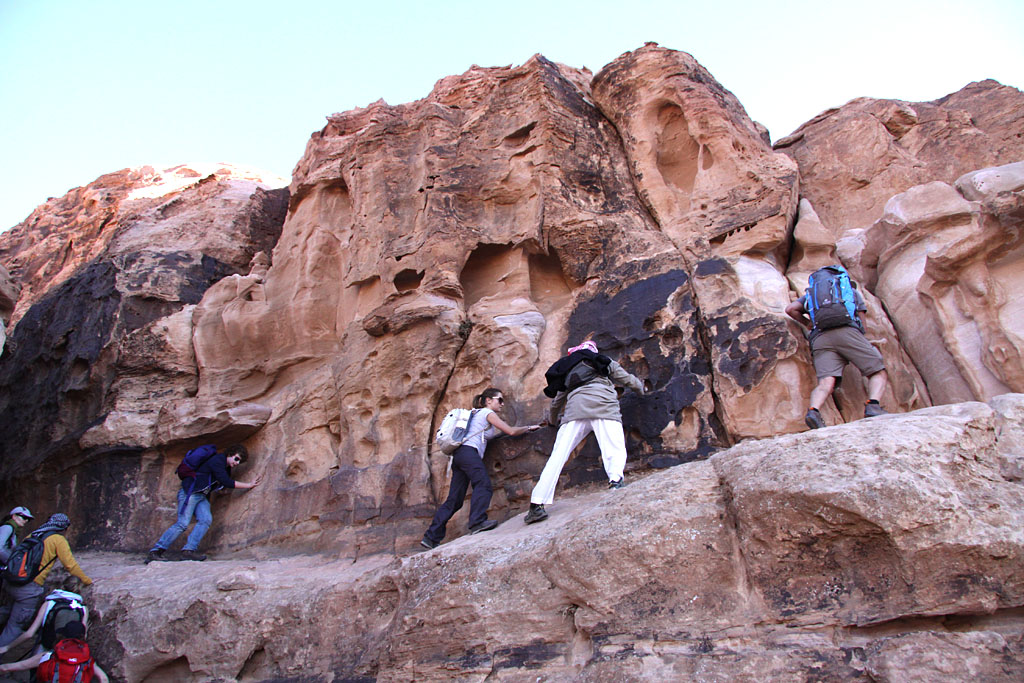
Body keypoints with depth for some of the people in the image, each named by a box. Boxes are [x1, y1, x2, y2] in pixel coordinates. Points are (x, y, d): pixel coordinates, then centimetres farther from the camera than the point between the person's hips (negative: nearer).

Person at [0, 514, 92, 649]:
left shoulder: (33, 535, 16)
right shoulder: (58, 539, -1)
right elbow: (70, 564, -3)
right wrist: (86, 580, 8)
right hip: (29, 587, -7)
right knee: (15, 627, 3)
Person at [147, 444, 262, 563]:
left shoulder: (226, 467, 13)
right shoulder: (217, 460, -16)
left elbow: (224, 485, 20)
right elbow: (226, 482, -19)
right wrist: (248, 485, -14)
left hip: (202, 496, 9)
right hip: (190, 492, -9)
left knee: (206, 519, -14)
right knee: (182, 523, -15)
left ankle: (189, 550, -18)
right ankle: (155, 552, -9)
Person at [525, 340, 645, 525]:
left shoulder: (569, 371, 37)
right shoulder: (606, 362, 31)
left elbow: (557, 400, 43)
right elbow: (628, 380, 30)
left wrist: (553, 420, 62)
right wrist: (641, 388, 52)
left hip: (575, 408, 2)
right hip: (603, 406, -2)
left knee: (557, 456, 0)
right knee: (615, 450, -7)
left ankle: (537, 504, -9)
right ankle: (616, 479, -39)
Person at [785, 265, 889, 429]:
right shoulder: (853, 292, 32)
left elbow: (790, 309, 20)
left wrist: (807, 324, 35)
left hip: (820, 338, 2)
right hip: (847, 332, -2)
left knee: (826, 383, -14)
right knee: (879, 374, 5)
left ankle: (813, 410, -44)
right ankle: (873, 406, -23)